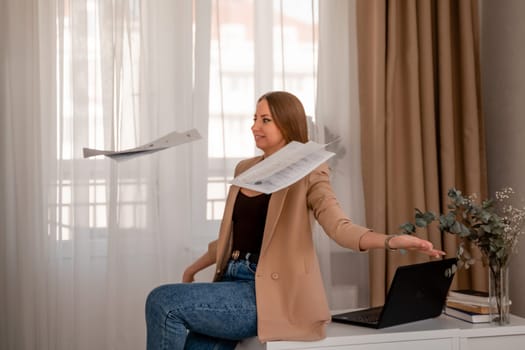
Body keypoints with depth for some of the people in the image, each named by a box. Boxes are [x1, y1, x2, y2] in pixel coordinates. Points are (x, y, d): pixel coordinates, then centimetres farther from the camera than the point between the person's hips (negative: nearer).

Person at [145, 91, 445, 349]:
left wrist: (390, 240, -36)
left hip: (271, 293, -7)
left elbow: (339, 226, -18)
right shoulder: (244, 169, 16)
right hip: (233, 283, 7)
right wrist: (195, 267, 33)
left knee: (163, 302, -20)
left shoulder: (308, 173, -5)